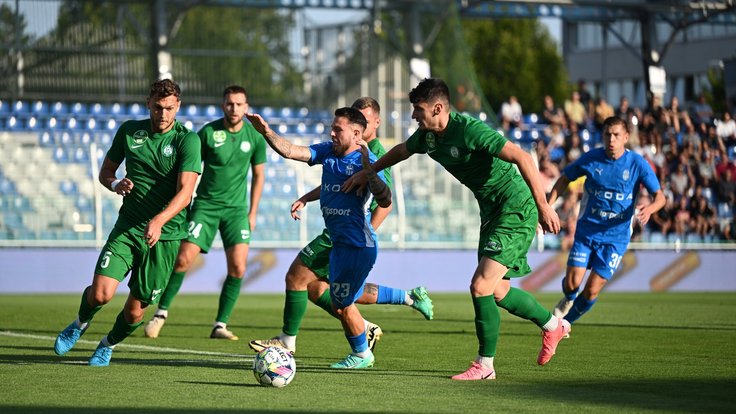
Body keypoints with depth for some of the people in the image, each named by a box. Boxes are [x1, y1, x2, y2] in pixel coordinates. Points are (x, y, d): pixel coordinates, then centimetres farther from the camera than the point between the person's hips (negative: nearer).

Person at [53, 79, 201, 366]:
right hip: (127, 227, 2)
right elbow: (106, 171, 16)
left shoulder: (187, 140, -9)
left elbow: (185, 192, -20)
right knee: (101, 293, -18)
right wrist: (116, 185, -9)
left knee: (136, 310, 3)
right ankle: (80, 324, 17)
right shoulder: (129, 131, 4)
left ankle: (108, 345, 35)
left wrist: (159, 220, -37)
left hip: (165, 236, -2)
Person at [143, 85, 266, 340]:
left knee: (238, 267, -10)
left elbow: (258, 174, 11)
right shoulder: (208, 132, -7)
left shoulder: (255, 137, 0)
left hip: (236, 209, 2)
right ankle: (161, 312, 8)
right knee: (183, 260, -10)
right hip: (205, 204, -2)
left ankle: (220, 325, 0)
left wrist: (252, 212, 8)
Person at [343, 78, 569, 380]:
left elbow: (522, 158, -28)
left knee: (480, 286, -15)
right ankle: (553, 325, 35)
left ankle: (485, 364, -3)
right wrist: (366, 174, 35)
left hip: (516, 209, -9)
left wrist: (543, 206, -31)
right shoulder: (427, 135, 2)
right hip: (492, 212, 9)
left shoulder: (471, 130, -24)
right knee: (497, 292, 14)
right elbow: (401, 151, 26)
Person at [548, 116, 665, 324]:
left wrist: (649, 208, -30)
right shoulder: (591, 158, -6)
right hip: (587, 230, 1)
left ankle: (564, 321, 21)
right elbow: (564, 180, 8)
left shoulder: (637, 163, -9)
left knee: (592, 291, -6)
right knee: (572, 283, -11)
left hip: (616, 236, -1)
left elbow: (660, 197, -6)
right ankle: (569, 299, 28)